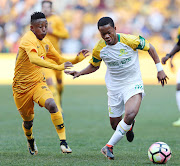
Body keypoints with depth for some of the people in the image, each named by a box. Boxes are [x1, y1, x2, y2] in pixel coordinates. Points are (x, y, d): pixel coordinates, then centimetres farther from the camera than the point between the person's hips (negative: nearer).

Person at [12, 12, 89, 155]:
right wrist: (57, 67, -50)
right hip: (21, 87, -4)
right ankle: (30, 141, 45)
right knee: (28, 122, 10)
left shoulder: (45, 42, 3)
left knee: (51, 105, -27)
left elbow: (60, 60, 15)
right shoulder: (28, 40, -22)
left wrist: (76, 59, -3)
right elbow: (34, 59, -41)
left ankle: (63, 141, -25)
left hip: (38, 83, 4)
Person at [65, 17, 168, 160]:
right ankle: (128, 126, 46)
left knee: (130, 114, -28)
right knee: (115, 124, 7)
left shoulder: (130, 41, -18)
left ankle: (109, 146, -16)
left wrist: (159, 69, -2)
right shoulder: (99, 49, -9)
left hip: (133, 84, -3)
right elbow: (94, 66, 10)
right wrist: (79, 73, -7)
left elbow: (149, 48, -1)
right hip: (114, 87, 3)